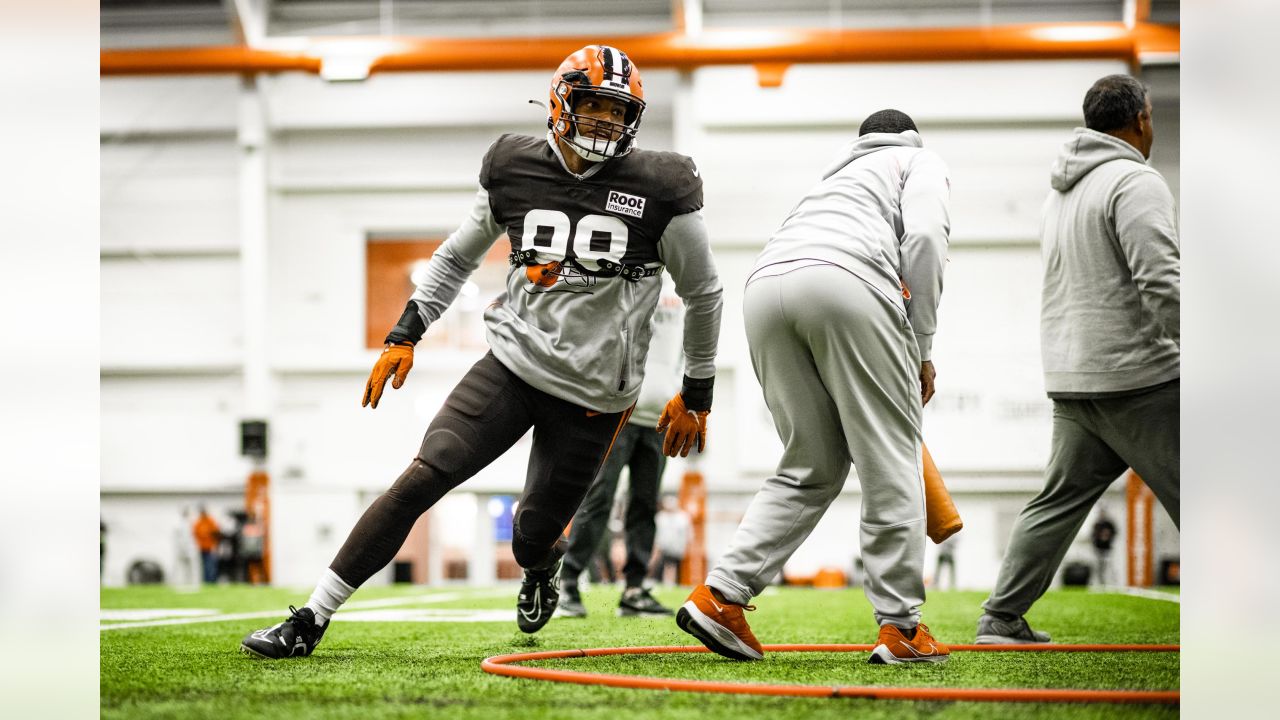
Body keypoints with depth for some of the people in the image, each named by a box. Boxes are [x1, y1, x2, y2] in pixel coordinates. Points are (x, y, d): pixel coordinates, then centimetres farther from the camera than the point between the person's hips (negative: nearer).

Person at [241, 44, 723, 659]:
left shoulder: (659, 191, -7)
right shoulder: (515, 171, 1)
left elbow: (703, 293, 5)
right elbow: (457, 257, 16)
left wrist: (695, 394, 8)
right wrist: (405, 335, 9)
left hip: (591, 397, -1)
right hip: (512, 364, 1)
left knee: (534, 535, 5)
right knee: (421, 480, -14)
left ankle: (541, 569, 47)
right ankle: (310, 621, -11)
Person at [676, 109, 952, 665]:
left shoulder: (832, 180, 42)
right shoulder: (920, 162, 25)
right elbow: (923, 239, 3)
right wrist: (922, 348, 7)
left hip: (765, 286, 6)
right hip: (847, 282, -6)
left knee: (811, 469, 14)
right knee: (890, 463, 2)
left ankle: (720, 595, 3)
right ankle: (901, 627, 1)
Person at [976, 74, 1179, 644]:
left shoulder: (1063, 190, 19)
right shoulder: (1135, 182, -11)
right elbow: (1161, 284, -20)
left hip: (1072, 380, 9)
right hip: (1136, 375, -9)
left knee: (1060, 499, 11)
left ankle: (1001, 618, 10)